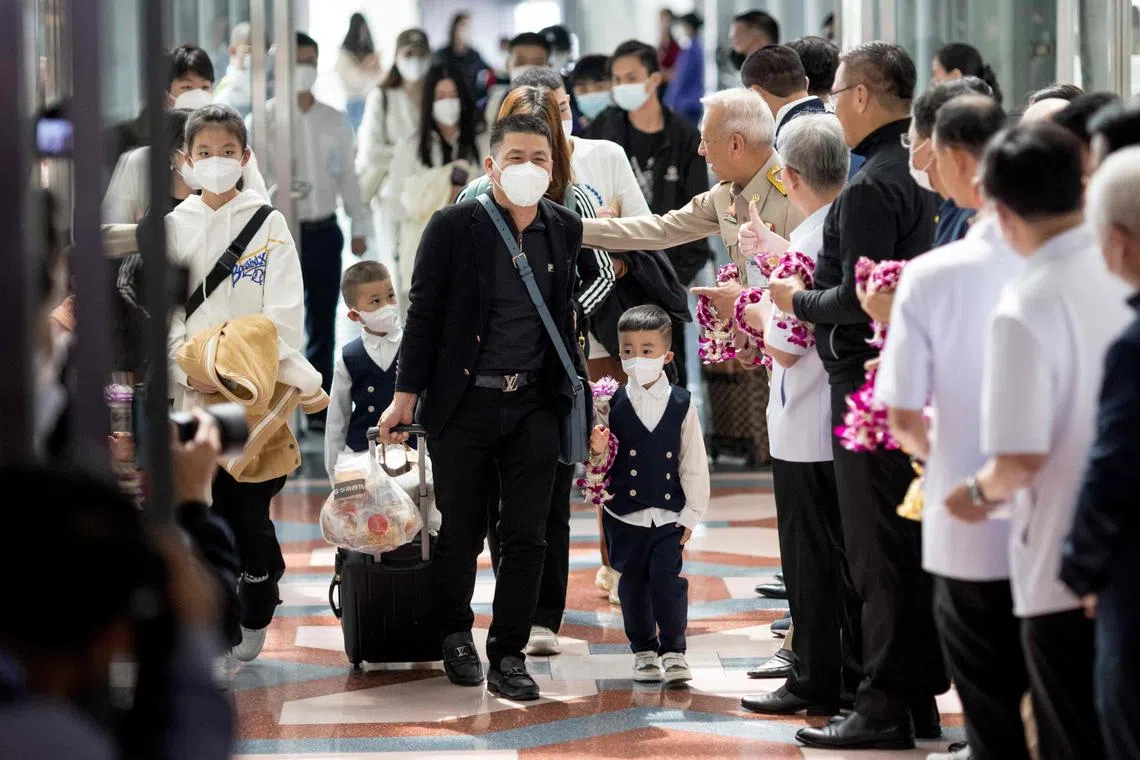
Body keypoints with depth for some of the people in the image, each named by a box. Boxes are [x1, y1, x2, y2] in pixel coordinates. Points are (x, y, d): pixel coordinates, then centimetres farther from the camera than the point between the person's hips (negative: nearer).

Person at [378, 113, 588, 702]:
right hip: (464, 404, -2)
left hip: (533, 405, 3)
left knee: (527, 538, 0)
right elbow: (425, 312, -4)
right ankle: (455, 636, 30)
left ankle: (508, 655, 10)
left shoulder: (566, 229, 4)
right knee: (461, 532, 7)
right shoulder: (453, 226, -7)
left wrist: (573, 387, 16)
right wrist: (405, 397, -4)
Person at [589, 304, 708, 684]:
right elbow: (602, 464, 3)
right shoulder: (613, 404, -3)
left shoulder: (681, 403, -3)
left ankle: (674, 650, 8)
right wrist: (597, 452, -20)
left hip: (668, 513, -1)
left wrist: (692, 512, 0)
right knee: (632, 582, 10)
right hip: (624, 512, 1)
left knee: (667, 579, -6)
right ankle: (644, 650, 24)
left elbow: (694, 463, 1)